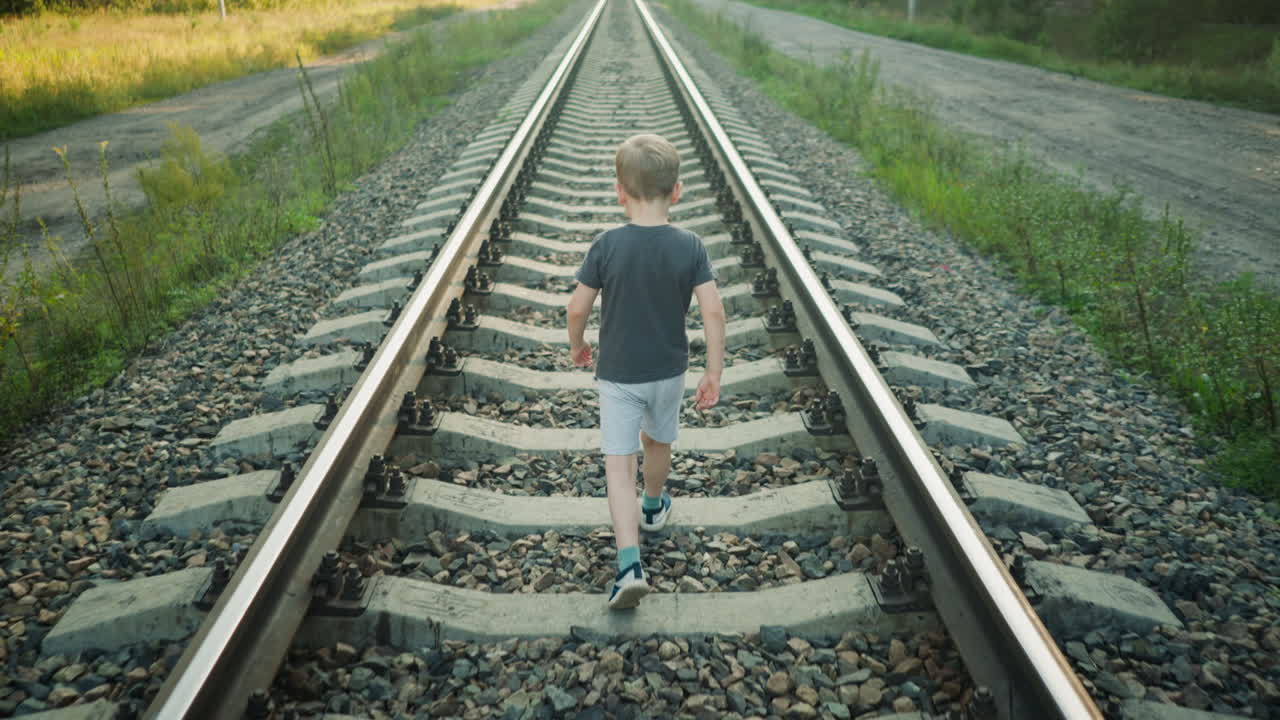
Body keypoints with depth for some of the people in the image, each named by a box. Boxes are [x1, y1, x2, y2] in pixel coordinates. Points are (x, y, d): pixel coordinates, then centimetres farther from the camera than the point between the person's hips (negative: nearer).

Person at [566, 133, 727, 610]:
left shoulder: (607, 245, -14)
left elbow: (578, 307, -10)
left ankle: (630, 565, -10)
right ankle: (654, 507, 52)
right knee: (658, 441, 27)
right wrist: (714, 373, -5)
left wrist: (576, 346, 10)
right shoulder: (690, 246, -11)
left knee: (618, 464, 1)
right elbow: (713, 311, -14)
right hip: (669, 371, 3)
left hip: (617, 374, -2)